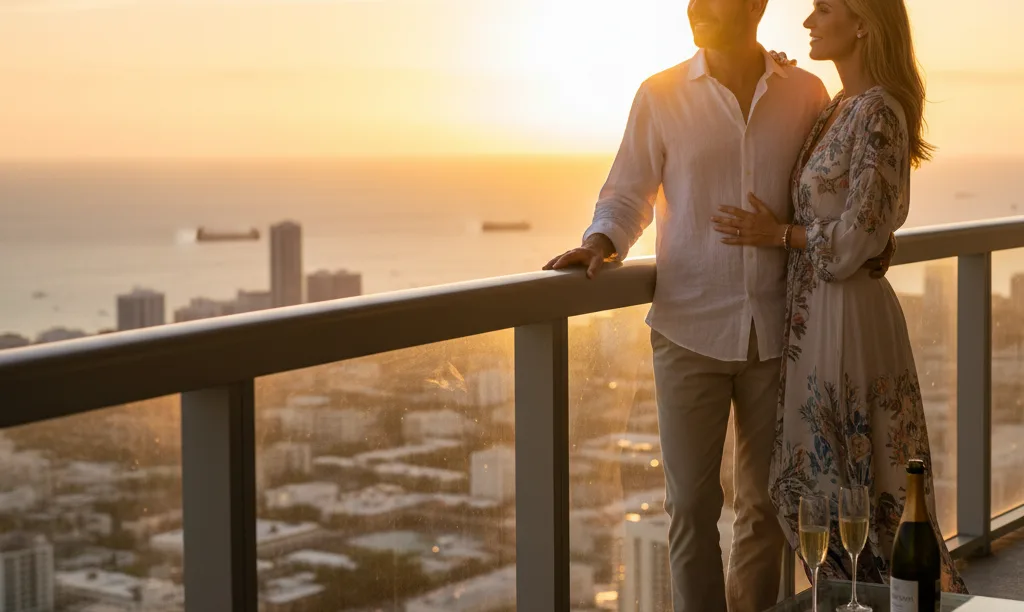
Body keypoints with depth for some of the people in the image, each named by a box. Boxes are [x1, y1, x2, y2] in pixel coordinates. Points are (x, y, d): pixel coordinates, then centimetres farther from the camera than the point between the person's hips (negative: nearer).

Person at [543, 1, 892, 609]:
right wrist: (599, 243, -15)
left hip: (777, 329, 1)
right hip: (690, 328, -1)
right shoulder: (660, 96, 0)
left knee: (766, 501, 12)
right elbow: (628, 193, 4)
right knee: (691, 502, 2)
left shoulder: (806, 94, 2)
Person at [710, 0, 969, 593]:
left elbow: (860, 233, -18)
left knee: (852, 487, 0)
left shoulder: (878, 112, -16)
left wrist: (779, 234, -8)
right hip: (815, 314, 9)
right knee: (810, 484, 14)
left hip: (847, 315, -9)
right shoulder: (837, 110, 12)